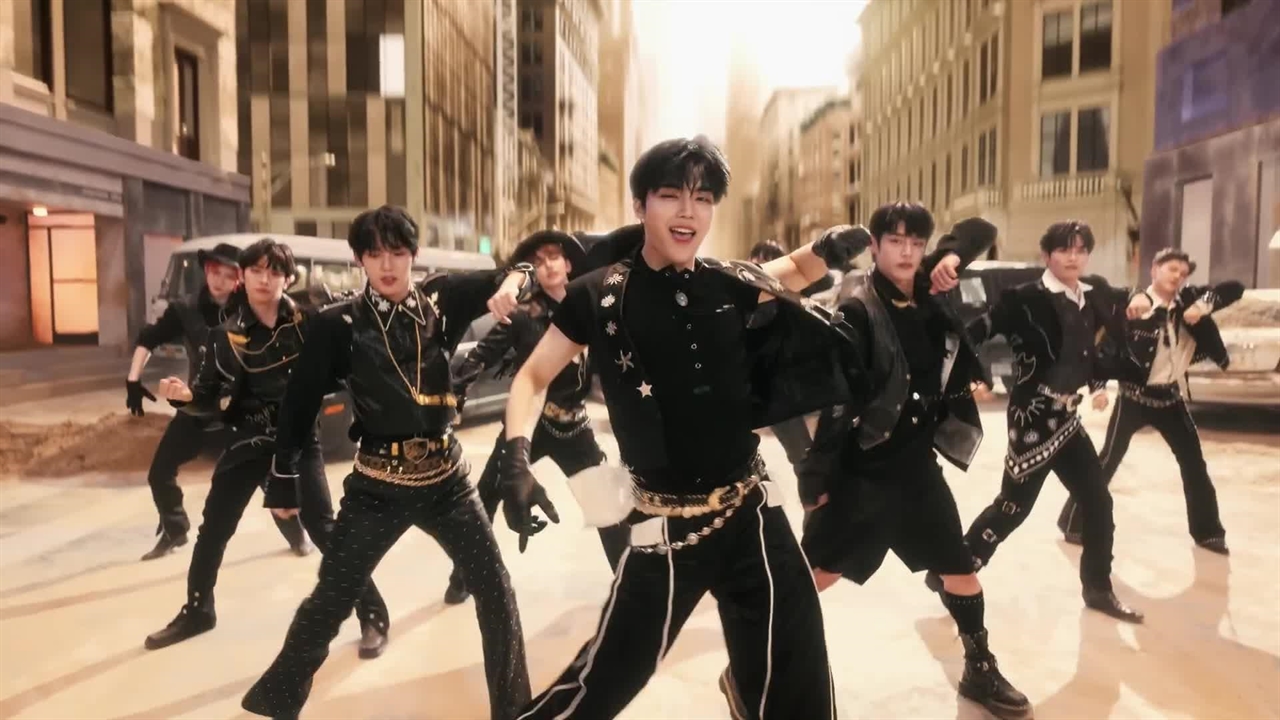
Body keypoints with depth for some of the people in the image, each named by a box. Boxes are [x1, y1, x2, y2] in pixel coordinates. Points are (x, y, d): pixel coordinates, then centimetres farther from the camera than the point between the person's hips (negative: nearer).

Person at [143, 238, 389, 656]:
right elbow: (213, 401, -3)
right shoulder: (227, 335, -3)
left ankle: (373, 615, 5)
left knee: (325, 530, -6)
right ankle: (196, 611, 36)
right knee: (213, 528, 13)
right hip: (248, 441, 3)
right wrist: (186, 397, -23)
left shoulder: (306, 324, -7)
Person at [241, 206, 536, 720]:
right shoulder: (339, 324, -8)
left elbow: (515, 275, 1)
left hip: (445, 476, 2)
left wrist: (513, 282, -23)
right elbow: (301, 402, -1)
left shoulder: (441, 297, -2)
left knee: (496, 590, 6)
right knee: (330, 602, 9)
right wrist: (283, 477, 3)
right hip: (378, 485, -2)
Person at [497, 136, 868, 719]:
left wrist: (832, 247, -2)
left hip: (750, 513, 4)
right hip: (666, 527, -3)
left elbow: (798, 269, 20)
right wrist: (516, 460, -11)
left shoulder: (731, 286, -1)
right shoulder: (599, 295, -9)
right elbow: (533, 377, 3)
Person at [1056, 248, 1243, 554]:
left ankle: (1208, 531, 27)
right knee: (1109, 460, -2)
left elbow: (1235, 288, -3)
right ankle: (1075, 523, 8)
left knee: (1194, 462, 11)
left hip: (1171, 396, 5)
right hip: (1135, 396, -5)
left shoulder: (1188, 299, 1)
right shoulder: (1133, 304, -13)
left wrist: (1205, 305, -18)